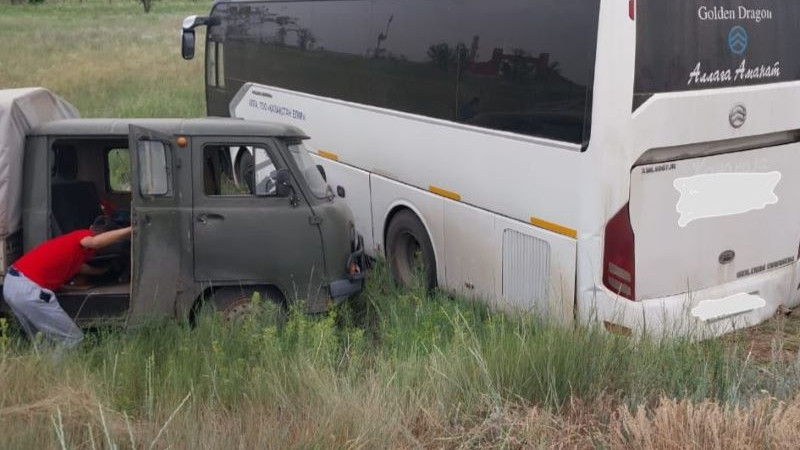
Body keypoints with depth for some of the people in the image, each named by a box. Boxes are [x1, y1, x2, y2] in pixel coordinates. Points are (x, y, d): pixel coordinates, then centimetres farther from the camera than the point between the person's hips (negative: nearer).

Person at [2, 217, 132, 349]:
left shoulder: (74, 238, 23)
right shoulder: (83, 236, -4)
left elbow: (78, 267, 45)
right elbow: (95, 242, -32)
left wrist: (103, 271, 59)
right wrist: (131, 229, -36)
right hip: (29, 290, -10)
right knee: (73, 341, -1)